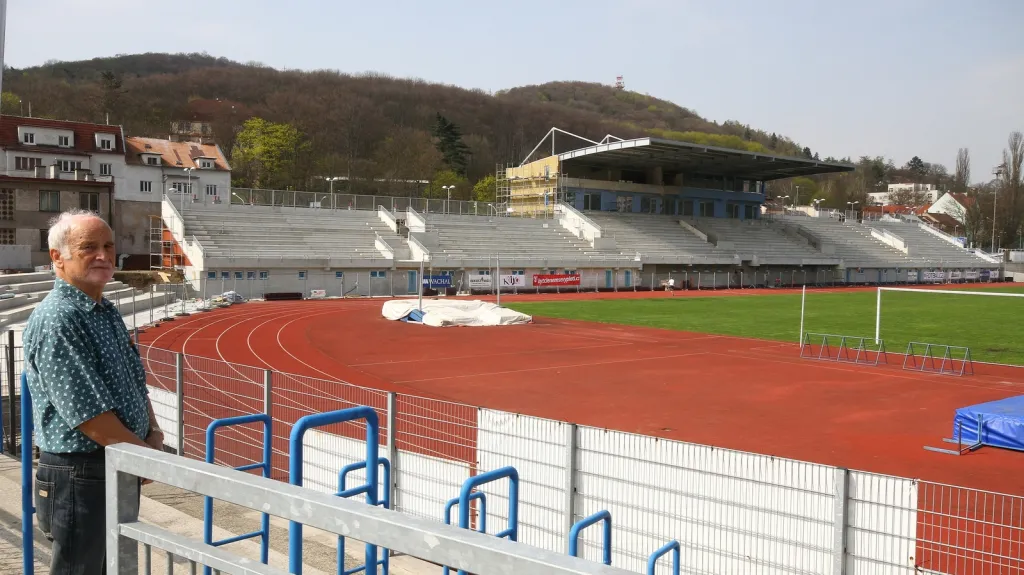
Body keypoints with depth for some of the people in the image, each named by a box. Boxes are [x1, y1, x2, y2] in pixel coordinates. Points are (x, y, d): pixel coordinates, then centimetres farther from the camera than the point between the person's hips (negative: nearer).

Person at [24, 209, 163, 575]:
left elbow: (135, 382, 18)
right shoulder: (57, 319, -20)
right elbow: (89, 415, -24)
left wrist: (154, 433, 2)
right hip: (81, 478, -9)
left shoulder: (108, 312, 11)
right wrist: (146, 453, -13)